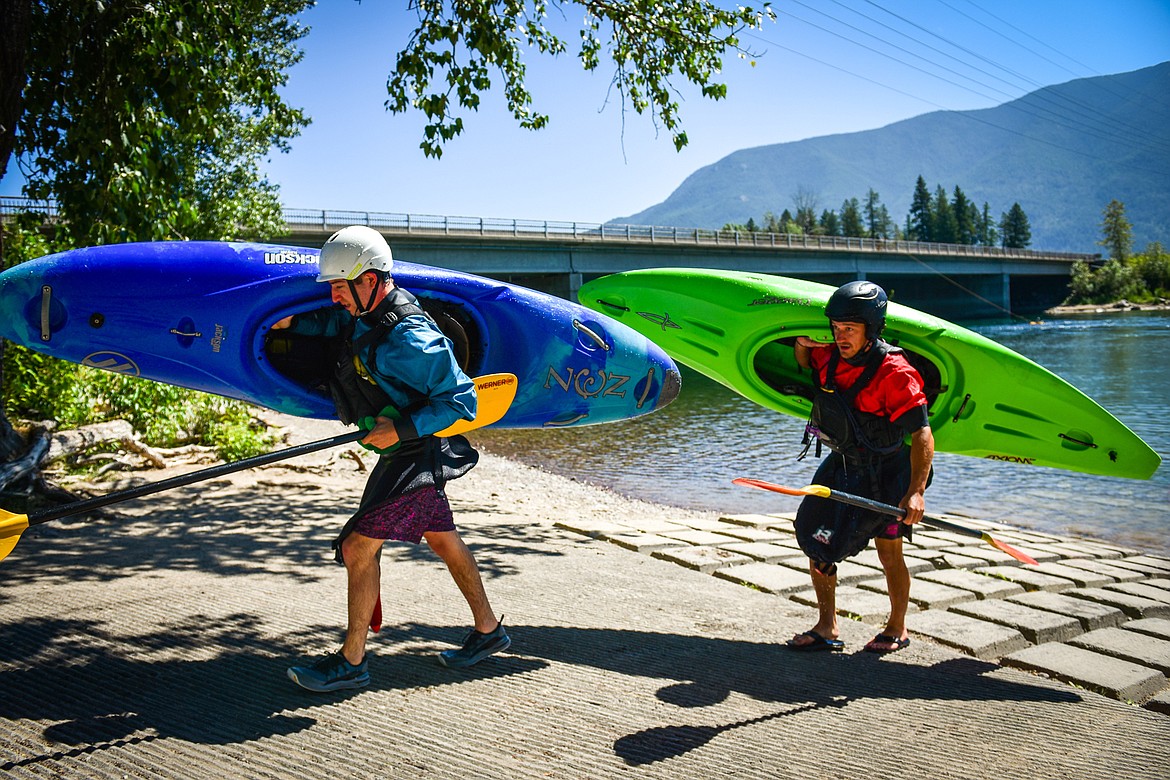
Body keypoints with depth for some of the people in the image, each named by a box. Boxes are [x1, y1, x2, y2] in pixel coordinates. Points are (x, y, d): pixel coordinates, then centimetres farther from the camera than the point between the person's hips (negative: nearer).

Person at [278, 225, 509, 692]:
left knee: (358, 546, -7)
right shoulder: (367, 313, 0)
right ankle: (488, 630, 34)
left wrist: (401, 430, -27)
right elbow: (336, 323, 23)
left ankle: (351, 661, 6)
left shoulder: (409, 339, -27)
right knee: (441, 538, 19)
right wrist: (292, 322, 7)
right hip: (406, 453, 10)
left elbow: (460, 399, -23)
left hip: (416, 457, -10)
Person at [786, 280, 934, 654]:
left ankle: (897, 629, 27)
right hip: (841, 464, 6)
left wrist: (916, 491, -39)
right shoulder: (828, 358, -8)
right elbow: (802, 367, 17)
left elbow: (922, 433, -30)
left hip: (885, 472, -6)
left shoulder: (894, 373, -26)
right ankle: (827, 628, 16)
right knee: (815, 539, 5)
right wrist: (801, 344, -8)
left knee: (889, 553, 4)